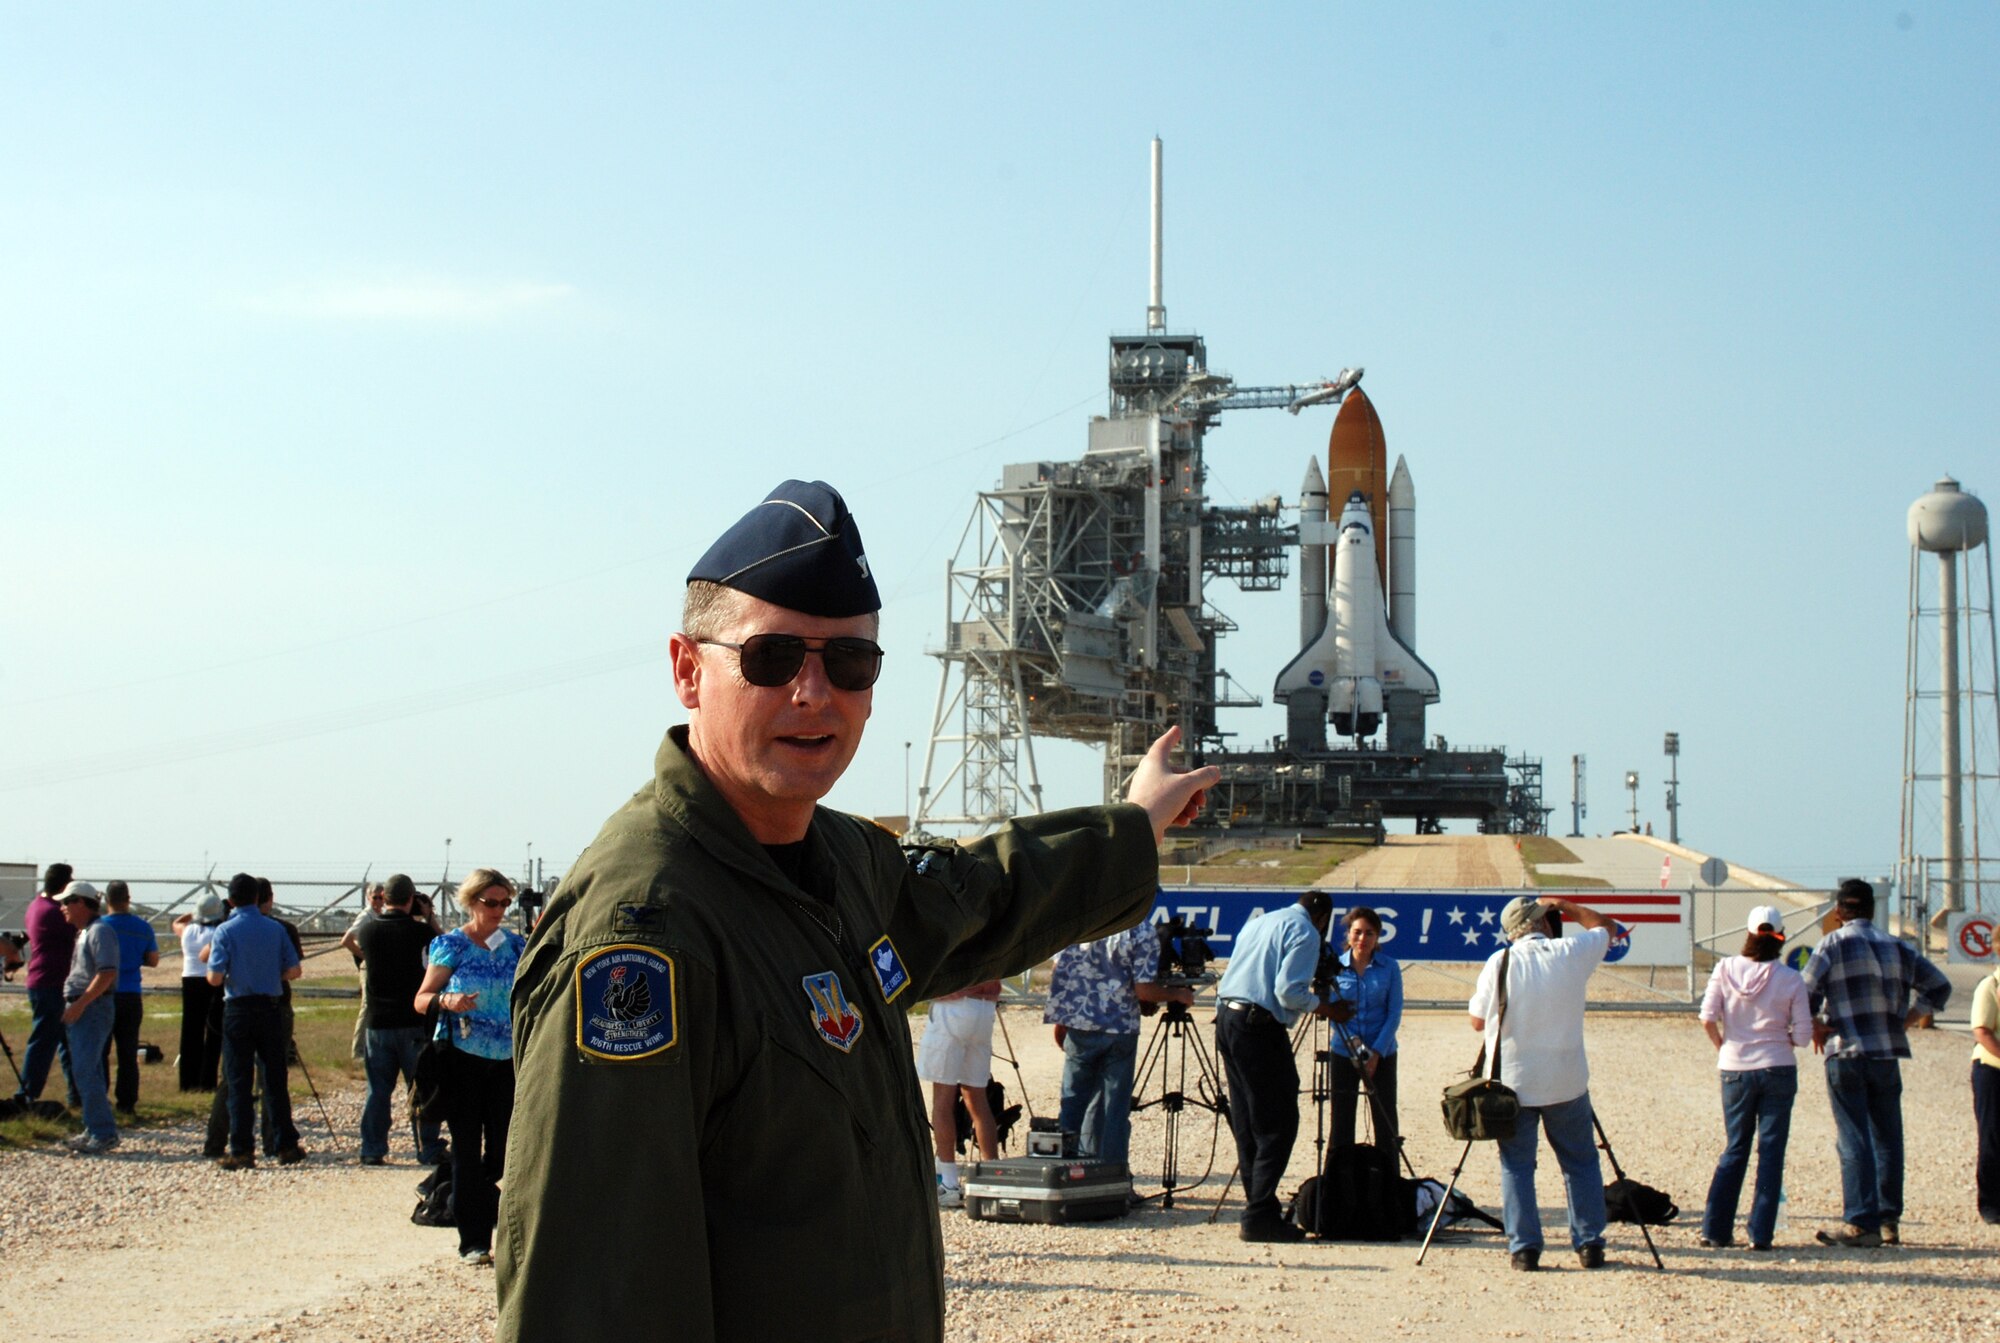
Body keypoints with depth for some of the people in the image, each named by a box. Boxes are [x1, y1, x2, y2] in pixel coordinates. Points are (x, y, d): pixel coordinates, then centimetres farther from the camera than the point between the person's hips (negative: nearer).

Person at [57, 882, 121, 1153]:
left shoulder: (99, 931, -13)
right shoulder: (83, 932, 19)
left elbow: (107, 973, -22)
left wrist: (80, 1004, -22)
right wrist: (71, 1006, 15)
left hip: (93, 1008, -10)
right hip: (80, 1009, 10)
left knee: (86, 1072, -14)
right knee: (85, 1071, 11)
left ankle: (104, 1133, -13)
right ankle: (94, 1130, 16)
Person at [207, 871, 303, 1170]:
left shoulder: (226, 931, -7)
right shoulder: (275, 929, 1)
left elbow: (215, 978, -13)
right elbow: (293, 971, 1)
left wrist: (222, 976, 10)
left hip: (238, 1009, -2)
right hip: (271, 1008, 2)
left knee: (238, 1083, 2)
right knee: (275, 1080, 10)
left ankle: (241, 1151, 1)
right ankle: (286, 1145, 11)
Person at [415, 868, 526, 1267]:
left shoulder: (514, 944, 9)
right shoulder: (452, 945, -2)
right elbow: (421, 1000, -6)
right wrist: (446, 1001, -27)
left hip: (507, 1058, 3)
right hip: (463, 1057, -3)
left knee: (505, 1147, 4)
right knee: (467, 1148, 0)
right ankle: (472, 1240, 4)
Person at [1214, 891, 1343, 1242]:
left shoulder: (1259, 921, 21)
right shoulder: (1305, 932, -5)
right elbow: (1289, 991, -16)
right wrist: (1324, 1007, -1)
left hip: (1226, 1018, 9)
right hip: (1260, 1027, -9)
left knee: (1246, 1123, 14)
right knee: (1278, 1124, -5)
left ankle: (1258, 1208, 18)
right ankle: (1260, 1217, -9)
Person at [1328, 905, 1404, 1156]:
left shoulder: (1389, 967, -1)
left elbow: (1395, 1013, -2)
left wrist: (1376, 1052, -12)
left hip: (1382, 1055, 0)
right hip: (1343, 1054, 0)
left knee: (1385, 1121, 2)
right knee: (1342, 1121, 2)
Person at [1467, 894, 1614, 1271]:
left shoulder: (1499, 963, -7)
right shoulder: (1572, 954, -3)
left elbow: (1477, 1021, 2)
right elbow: (1604, 927, 19)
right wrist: (1565, 906, 22)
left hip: (1513, 1081, -1)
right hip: (1567, 1081, 1)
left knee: (1516, 1165, 6)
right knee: (1581, 1162, 12)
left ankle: (1524, 1248, 1)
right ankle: (1590, 1244, 12)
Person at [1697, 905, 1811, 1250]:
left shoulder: (1725, 969, -4)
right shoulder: (1791, 979, -7)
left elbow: (1707, 1017, -10)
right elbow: (1802, 1036, -6)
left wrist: (1722, 1046, 7)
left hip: (1735, 1070, 2)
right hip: (1778, 1071, -2)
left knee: (1734, 1149, 13)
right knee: (1771, 1152, 5)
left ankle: (1715, 1229, 8)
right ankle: (1760, 1234, 2)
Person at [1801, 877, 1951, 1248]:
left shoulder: (1833, 944, -3)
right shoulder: (1898, 947, 11)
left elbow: (1806, 995, -11)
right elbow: (1939, 987, 16)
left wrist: (1816, 1029, 5)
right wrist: (1905, 1022, 14)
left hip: (1845, 1054, -4)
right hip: (1888, 1054, 4)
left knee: (1854, 1142, -4)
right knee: (1887, 1138, 13)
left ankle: (1862, 1224, -8)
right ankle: (1889, 1221, 17)